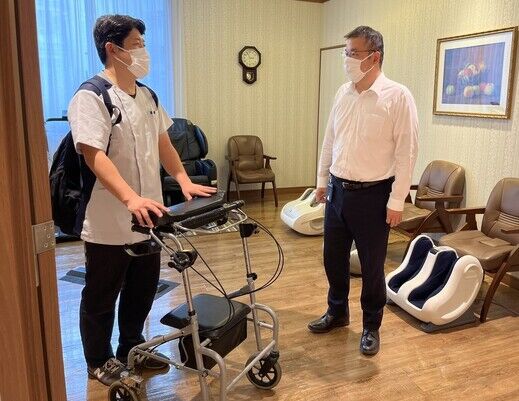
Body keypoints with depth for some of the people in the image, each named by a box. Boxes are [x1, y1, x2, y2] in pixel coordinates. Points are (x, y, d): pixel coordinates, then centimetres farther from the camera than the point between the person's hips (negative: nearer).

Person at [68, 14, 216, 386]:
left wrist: (185, 181, 4)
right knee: (102, 297, 10)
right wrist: (131, 198, -38)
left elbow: (163, 144, 16)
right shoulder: (91, 97, -15)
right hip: (109, 223, -7)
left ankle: (131, 350, 39)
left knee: (143, 289, 19)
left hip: (147, 218, 8)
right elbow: (94, 155, -25)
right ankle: (99, 362, 30)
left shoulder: (147, 96, 10)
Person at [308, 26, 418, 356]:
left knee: (372, 266, 7)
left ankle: (371, 327, 27)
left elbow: (407, 151, -13)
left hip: (372, 194, -6)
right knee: (334, 258, 16)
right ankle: (337, 312, 37)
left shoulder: (398, 96, -12)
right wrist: (322, 180, 15)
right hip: (338, 190, 6)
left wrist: (396, 201, -14)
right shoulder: (343, 93, 7)